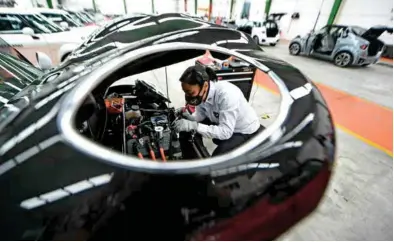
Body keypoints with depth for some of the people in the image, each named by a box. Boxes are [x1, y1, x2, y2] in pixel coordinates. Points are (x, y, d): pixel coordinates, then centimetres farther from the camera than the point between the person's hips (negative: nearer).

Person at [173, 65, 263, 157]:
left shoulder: (227, 94, -38)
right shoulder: (201, 93, -17)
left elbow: (225, 132, -38)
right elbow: (200, 114, -2)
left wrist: (194, 126, -42)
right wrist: (189, 117, -24)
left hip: (246, 131, -6)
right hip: (222, 123, 6)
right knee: (189, 126, -3)